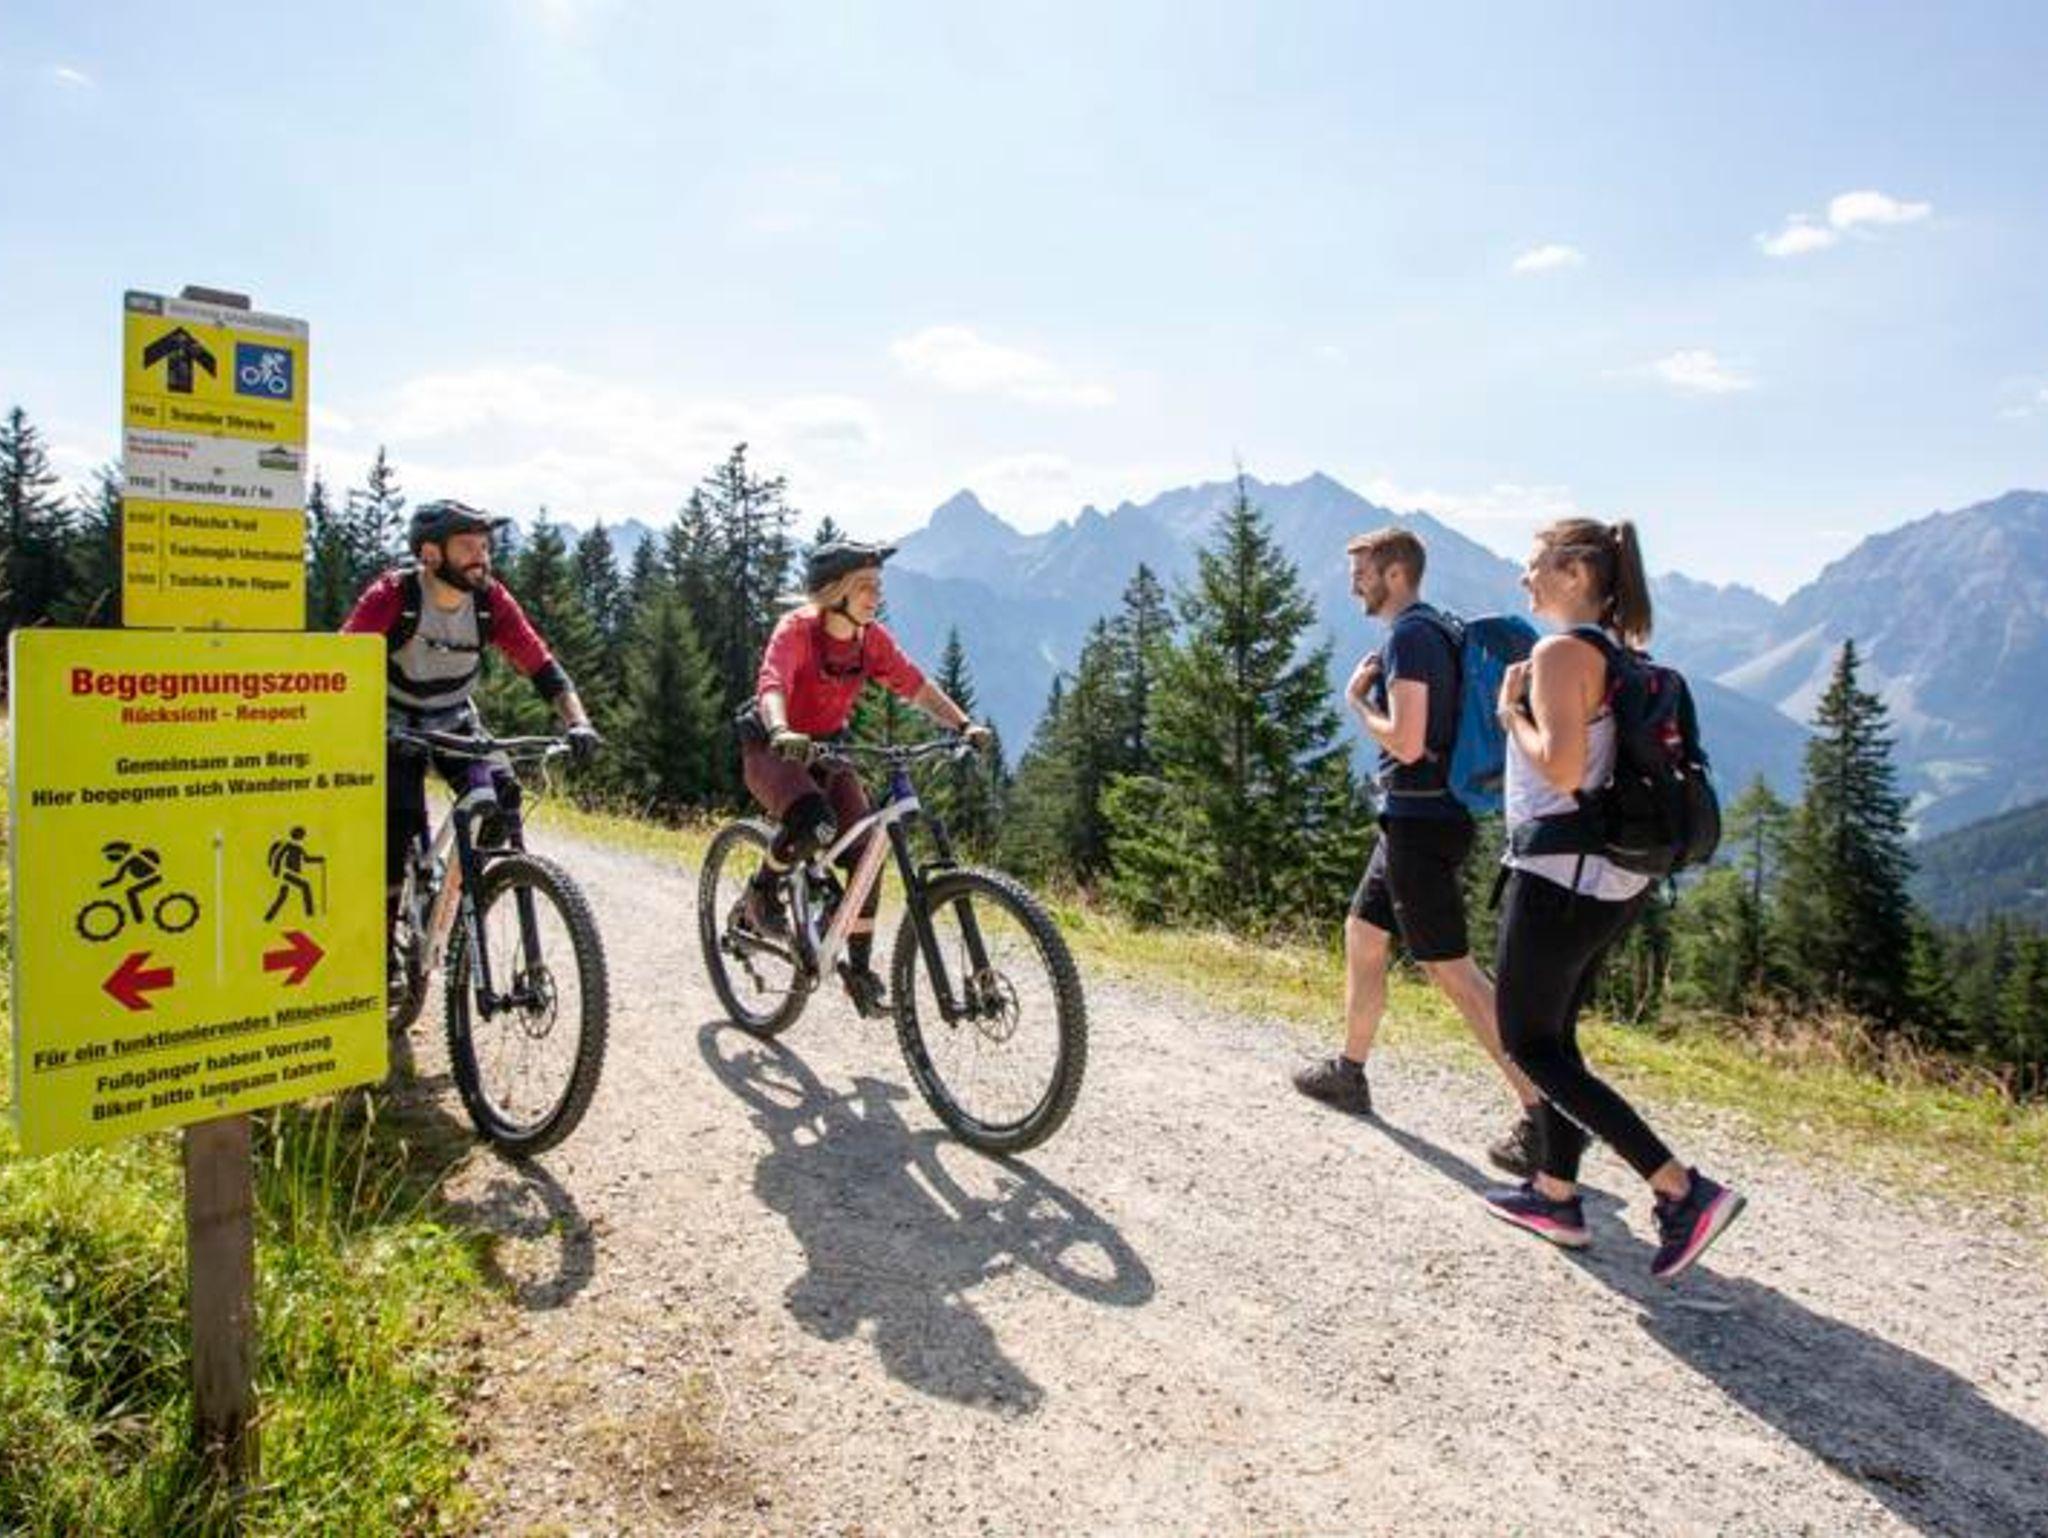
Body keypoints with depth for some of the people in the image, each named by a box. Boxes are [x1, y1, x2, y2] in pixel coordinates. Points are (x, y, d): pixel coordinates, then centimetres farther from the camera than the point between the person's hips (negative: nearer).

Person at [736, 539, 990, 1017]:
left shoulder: (871, 637, -6)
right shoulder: (798, 628, -22)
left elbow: (914, 684, -10)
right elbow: (771, 684, -38)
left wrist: (963, 724, -24)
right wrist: (781, 732, -58)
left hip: (826, 749, 6)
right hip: (772, 750, -6)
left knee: (866, 851, -9)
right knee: (816, 824, -34)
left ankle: (860, 969, 5)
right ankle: (762, 890, -3)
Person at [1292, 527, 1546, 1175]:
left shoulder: (1409, 636, -16)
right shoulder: (1440, 630, 15)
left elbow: (1405, 743, -23)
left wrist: (1356, 698, -9)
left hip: (1420, 823, -10)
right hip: (1418, 817, 10)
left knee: (1453, 971, -7)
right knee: (1362, 932, 20)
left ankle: (1542, 1115, -5)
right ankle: (1349, 1071, 33)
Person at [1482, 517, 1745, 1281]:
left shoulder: (1561, 652, -16)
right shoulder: (1619, 653, 12)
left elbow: (1563, 768, -26)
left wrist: (1511, 711, -10)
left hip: (1559, 877, -9)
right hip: (1611, 877, 10)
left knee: (1529, 1045, 1)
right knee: (1554, 1034, 18)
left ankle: (1684, 1190, -3)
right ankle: (1556, 1195, 28)